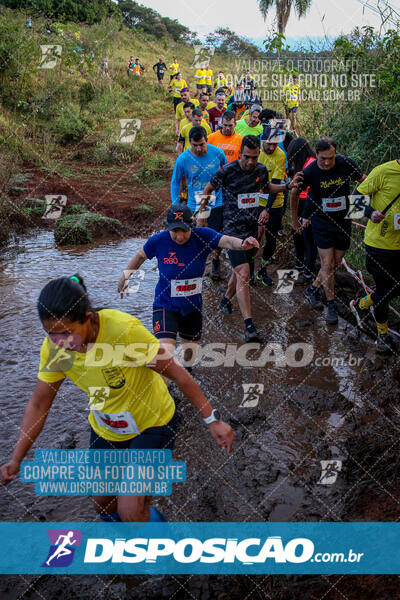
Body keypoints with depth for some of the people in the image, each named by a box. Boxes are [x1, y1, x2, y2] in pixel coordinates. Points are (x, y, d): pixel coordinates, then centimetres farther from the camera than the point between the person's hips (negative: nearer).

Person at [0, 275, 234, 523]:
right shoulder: (54, 346, -18)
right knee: (104, 505, 18)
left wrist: (212, 420, -19)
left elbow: (176, 372, -24)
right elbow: (38, 404, -6)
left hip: (153, 423, -5)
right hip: (105, 430, 5)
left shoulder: (125, 329, -34)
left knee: (131, 512, -13)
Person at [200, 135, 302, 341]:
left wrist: (288, 186, 11)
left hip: (252, 228, 6)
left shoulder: (261, 170, 4)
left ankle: (226, 300, 45)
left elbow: (266, 188, 25)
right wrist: (201, 213, 3)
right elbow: (208, 189, 2)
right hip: (233, 229, -6)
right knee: (243, 275, -16)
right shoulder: (227, 171, -12)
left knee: (240, 270, 17)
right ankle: (249, 326, -18)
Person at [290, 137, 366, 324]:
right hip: (322, 221, -2)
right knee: (327, 264, -5)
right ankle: (331, 305, 8)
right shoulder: (309, 172, -16)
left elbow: (363, 180, 7)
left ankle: (313, 288, 31)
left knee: (336, 263, 9)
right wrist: (294, 219, 9)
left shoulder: (346, 164, -13)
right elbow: (295, 193, 2)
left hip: (343, 220, 3)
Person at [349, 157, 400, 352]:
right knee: (384, 289, 6)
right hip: (379, 243, -5)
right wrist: (371, 213, -29)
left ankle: (361, 305, 39)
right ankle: (383, 333, 29)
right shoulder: (384, 171, -14)